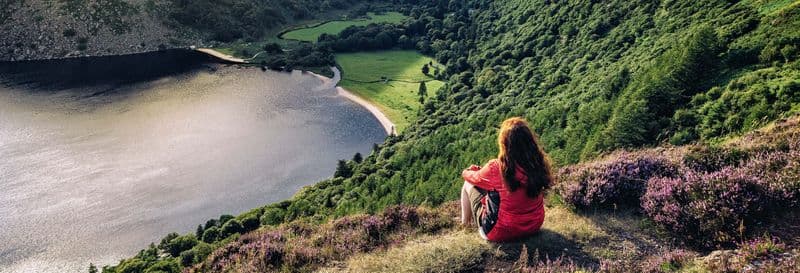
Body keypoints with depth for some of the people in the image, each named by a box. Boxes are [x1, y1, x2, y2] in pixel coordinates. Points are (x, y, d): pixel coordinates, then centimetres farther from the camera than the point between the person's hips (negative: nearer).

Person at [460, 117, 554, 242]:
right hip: (535, 226, 5)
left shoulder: (497, 168, -27)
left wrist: (466, 172, 21)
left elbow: (474, 178, -4)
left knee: (469, 183, 15)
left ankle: (465, 222, 38)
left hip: (502, 233, -5)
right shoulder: (539, 162, -14)